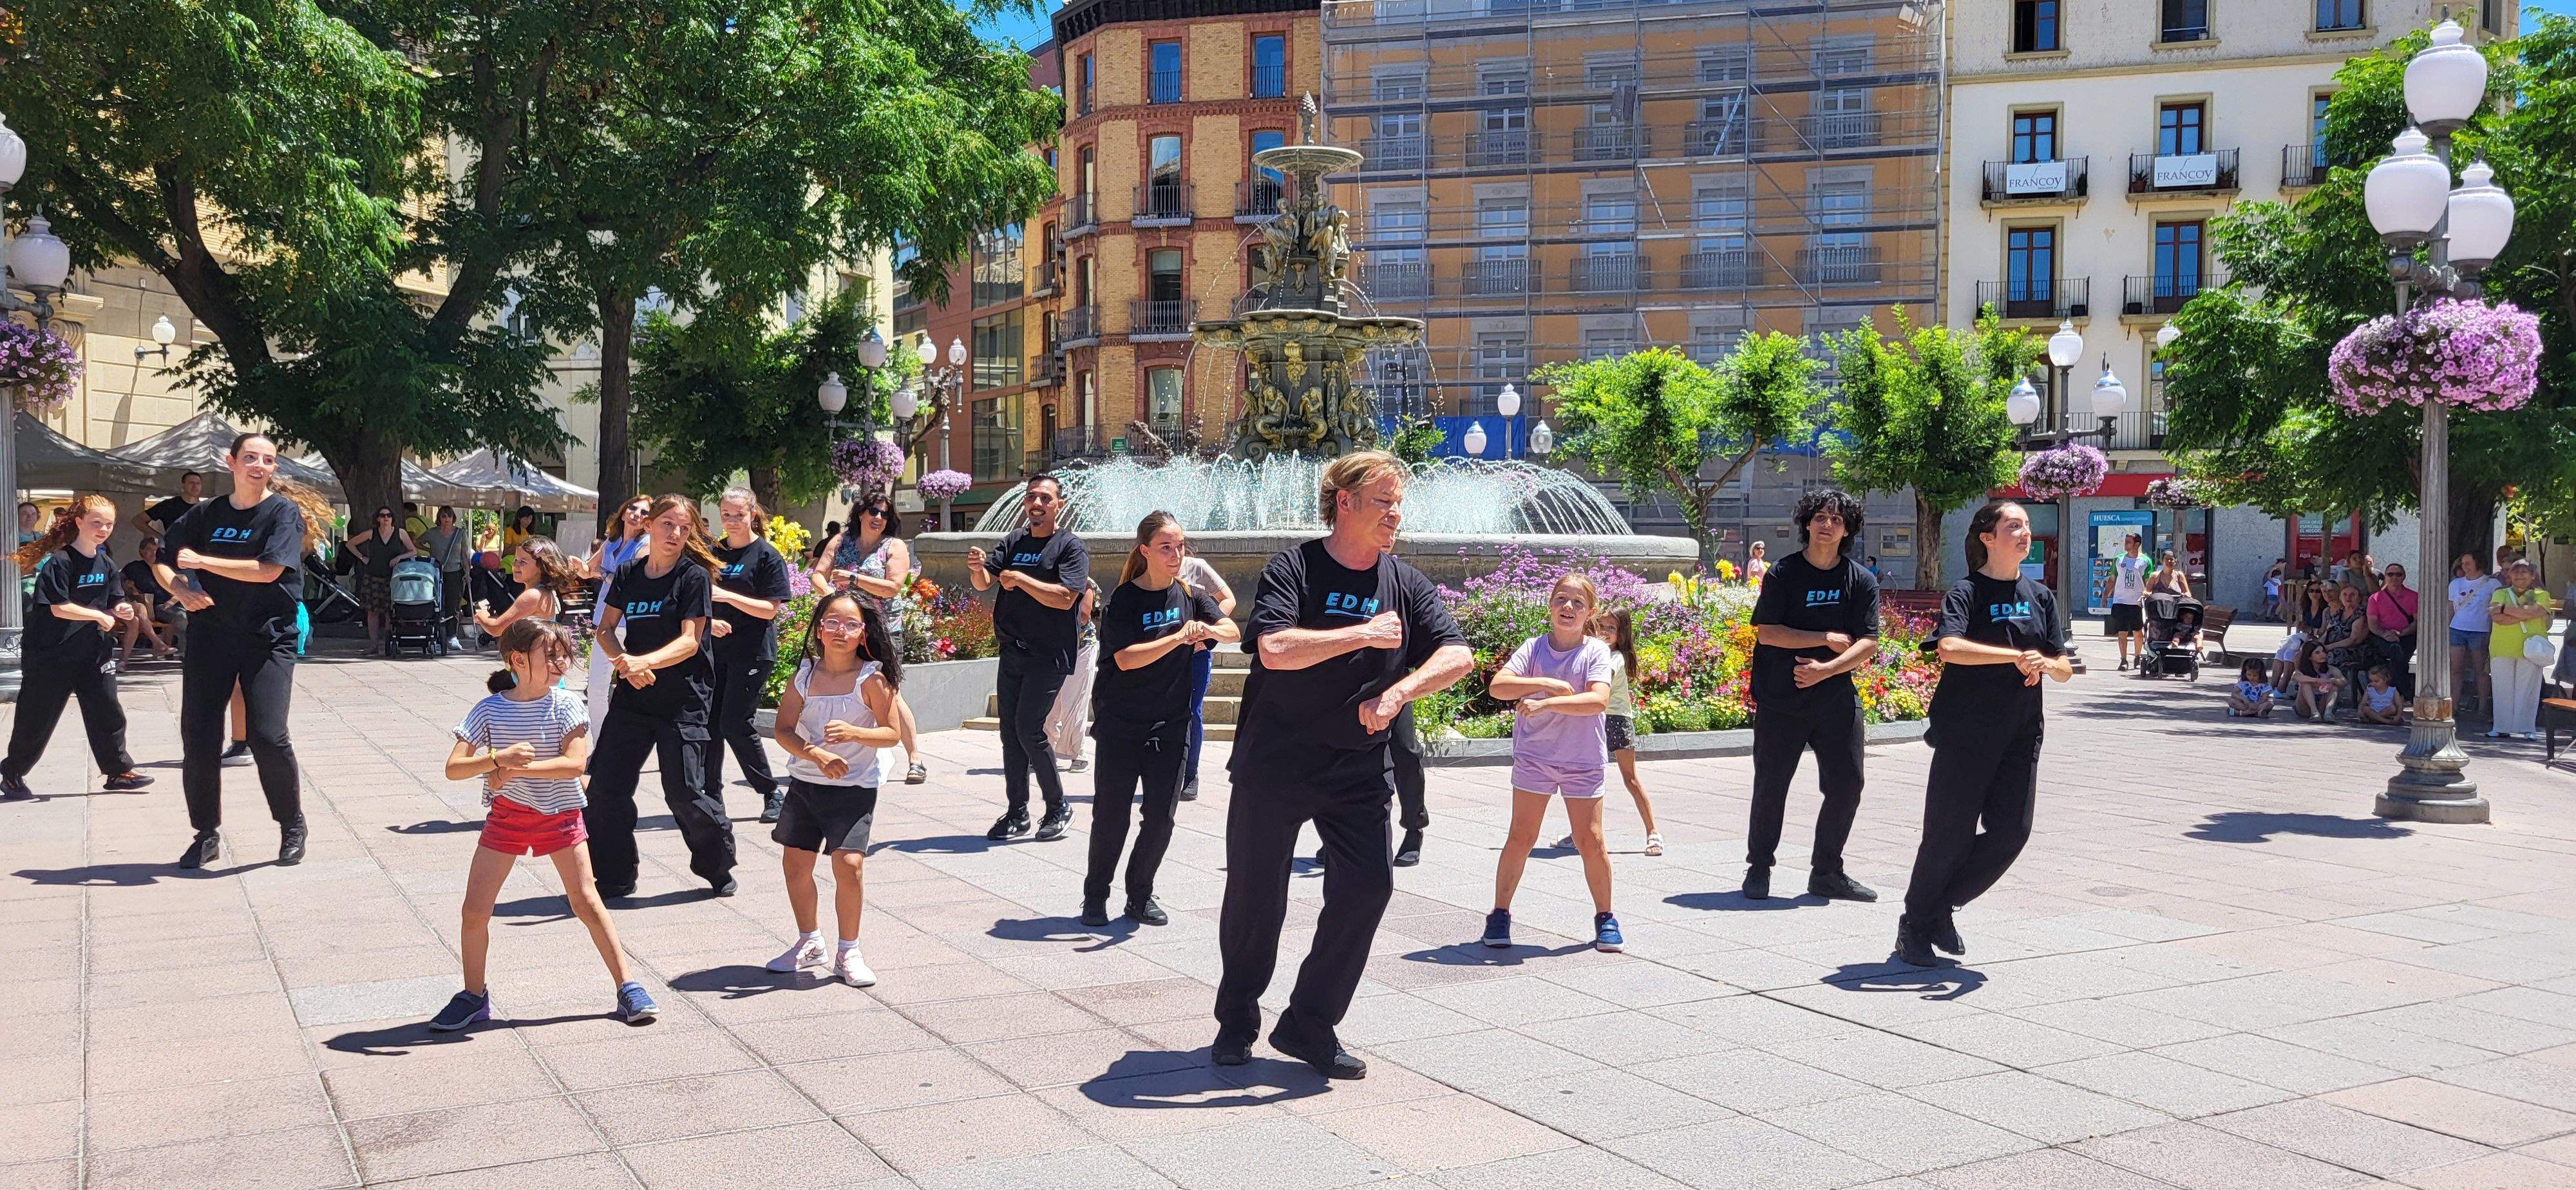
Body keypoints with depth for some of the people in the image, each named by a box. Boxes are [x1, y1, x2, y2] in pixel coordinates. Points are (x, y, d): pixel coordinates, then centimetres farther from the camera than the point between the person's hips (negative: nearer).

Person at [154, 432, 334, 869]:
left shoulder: (284, 511, -4)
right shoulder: (207, 514, 8)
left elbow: (268, 570, -17)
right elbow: (160, 561, 16)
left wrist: (200, 561, -13)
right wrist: (181, 589, -6)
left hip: (268, 638, -4)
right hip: (210, 635, 4)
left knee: (268, 735, -13)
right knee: (198, 738, 2)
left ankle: (293, 827, 7)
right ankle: (207, 833, 18)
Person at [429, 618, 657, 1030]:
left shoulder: (566, 706, -10)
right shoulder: (490, 710, -8)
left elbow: (575, 764, -21)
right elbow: (453, 768, -13)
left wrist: (515, 770, -26)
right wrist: (499, 759, -30)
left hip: (560, 814, -1)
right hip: (506, 816, 1)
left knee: (586, 901, -3)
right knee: (475, 910, 0)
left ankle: (627, 986, 5)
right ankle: (474, 996, 20)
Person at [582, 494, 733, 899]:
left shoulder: (693, 576, -7)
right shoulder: (628, 574, 7)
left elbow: (689, 641, -13)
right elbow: (605, 630, 9)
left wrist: (645, 662, -28)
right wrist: (625, 664, -11)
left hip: (682, 701, -5)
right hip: (632, 696, 5)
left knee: (684, 792, -4)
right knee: (605, 785, 1)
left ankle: (718, 866, 20)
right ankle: (613, 879, 15)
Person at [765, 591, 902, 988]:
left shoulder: (872, 678, -11)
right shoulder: (805, 675, -2)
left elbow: (891, 733, -11)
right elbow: (784, 729, -6)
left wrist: (853, 733, -29)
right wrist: (817, 755, -23)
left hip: (855, 787, -4)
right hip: (805, 781, 4)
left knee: (849, 863, -16)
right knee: (795, 863, 7)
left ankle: (848, 953, 2)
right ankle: (809, 943, 30)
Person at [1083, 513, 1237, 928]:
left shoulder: (1191, 596, 5)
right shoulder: (1124, 599, -9)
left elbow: (1234, 631, -3)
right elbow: (1126, 658, -20)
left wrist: (1211, 630, -26)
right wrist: (1180, 637, -27)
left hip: (1170, 726, 4)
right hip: (1120, 726, -4)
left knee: (1160, 819, 4)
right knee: (1111, 816, 0)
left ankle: (1141, 895, 21)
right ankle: (1095, 897, 16)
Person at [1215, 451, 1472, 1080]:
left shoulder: (1406, 584, 5)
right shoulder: (1294, 567, -8)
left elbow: (1458, 655, -5)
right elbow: (1275, 648, -23)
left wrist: (1399, 690, -21)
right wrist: (1364, 635, -20)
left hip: (1359, 769, 4)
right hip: (1274, 763, -4)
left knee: (1367, 886, -7)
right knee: (1254, 894, 5)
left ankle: (1309, 1027, 8)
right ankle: (1236, 1022, 26)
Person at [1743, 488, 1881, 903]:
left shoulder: (1861, 581, 5)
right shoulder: (1784, 573, -2)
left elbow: (1867, 644, -1)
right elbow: (1766, 632, -10)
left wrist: (1826, 669, -15)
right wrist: (1828, 639, -10)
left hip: (1836, 699, 3)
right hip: (1781, 700, -3)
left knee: (1846, 785, 1)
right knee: (1771, 786, 1)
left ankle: (1827, 872, 17)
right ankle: (1759, 868, 18)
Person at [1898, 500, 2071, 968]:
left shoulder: (2040, 596, 11)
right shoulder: (1966, 592, -7)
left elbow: (2065, 668, 10)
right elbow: (1949, 648, -26)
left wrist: (2044, 664, -12)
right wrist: (2016, 655, -28)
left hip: (2020, 734, 6)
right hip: (1965, 732, -6)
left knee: (2012, 831, 0)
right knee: (1950, 832, -2)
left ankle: (1943, 906, 19)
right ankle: (1915, 925, 16)